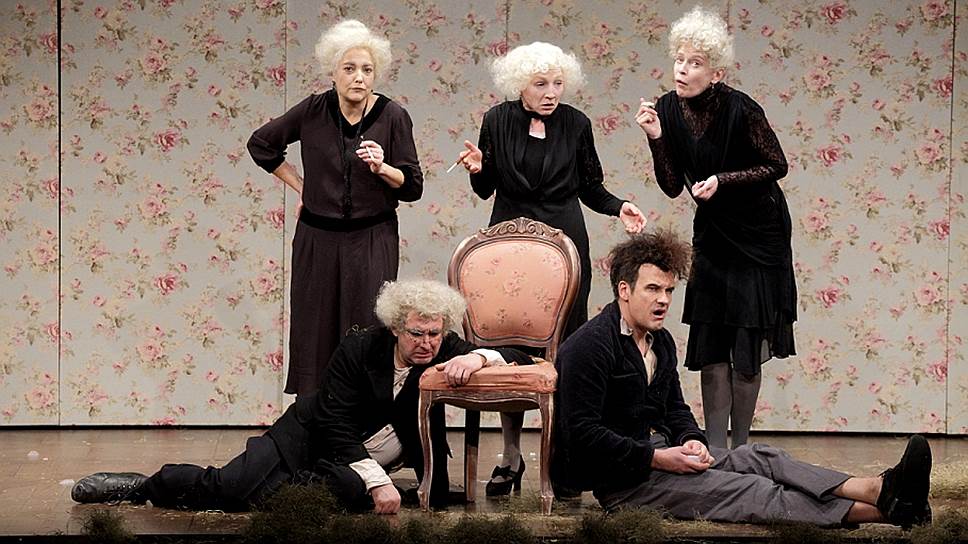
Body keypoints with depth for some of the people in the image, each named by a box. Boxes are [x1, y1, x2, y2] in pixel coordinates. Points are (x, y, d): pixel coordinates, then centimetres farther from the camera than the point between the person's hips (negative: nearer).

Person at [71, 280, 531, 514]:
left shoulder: (447, 354, -7)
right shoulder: (358, 351, -15)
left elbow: (520, 359, -10)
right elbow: (336, 428, -17)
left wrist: (479, 357, -32)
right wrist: (376, 481, -28)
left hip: (364, 466, 2)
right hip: (311, 437, -2)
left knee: (349, 495, -36)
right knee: (228, 487, -21)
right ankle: (145, 485, 7)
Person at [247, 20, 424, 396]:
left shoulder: (392, 116, -5)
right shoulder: (313, 111, -1)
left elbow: (413, 187, -2)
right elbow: (261, 144, 14)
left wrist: (382, 169, -21)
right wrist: (300, 186, 10)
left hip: (372, 241, -2)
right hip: (318, 238, 2)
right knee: (315, 333, 3)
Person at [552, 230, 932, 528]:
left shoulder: (660, 341, 16)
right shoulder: (590, 346, -15)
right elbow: (583, 434, -20)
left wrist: (691, 440, -2)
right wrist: (658, 459, -22)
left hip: (664, 454, 9)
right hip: (619, 478, -9)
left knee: (759, 457, -16)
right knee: (744, 490, -22)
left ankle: (877, 490, -36)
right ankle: (881, 509, -36)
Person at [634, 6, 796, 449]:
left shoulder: (740, 109, -21)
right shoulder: (668, 110, -7)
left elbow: (777, 166, -12)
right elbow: (672, 187, -4)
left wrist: (722, 181, -23)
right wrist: (656, 139, -18)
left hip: (759, 234, -4)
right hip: (713, 236, 4)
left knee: (747, 350, 1)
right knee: (711, 349, 0)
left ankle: (739, 449, 12)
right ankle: (715, 450, 3)